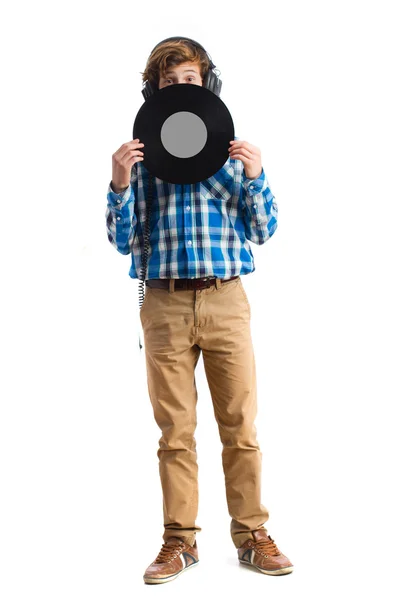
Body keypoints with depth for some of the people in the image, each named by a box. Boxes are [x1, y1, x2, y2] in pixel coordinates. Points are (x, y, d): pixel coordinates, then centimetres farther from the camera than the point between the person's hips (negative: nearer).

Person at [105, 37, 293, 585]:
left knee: (241, 425, 2)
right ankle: (180, 541, 11)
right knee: (175, 431, 3)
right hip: (165, 301, 0)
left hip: (226, 298, 0)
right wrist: (119, 185, -11)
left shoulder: (232, 151, 10)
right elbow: (124, 242, 5)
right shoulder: (140, 154, 10)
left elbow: (263, 232, 6)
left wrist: (255, 177, -9)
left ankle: (251, 534, 12)